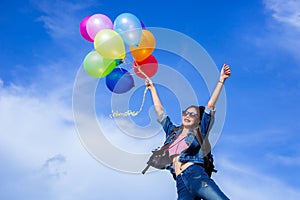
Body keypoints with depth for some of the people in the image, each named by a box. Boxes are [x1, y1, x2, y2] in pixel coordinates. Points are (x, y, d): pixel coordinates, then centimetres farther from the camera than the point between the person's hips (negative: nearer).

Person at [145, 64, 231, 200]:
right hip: (181, 183, 3)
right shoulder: (173, 132, 29)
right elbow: (160, 111, 38)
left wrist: (221, 80, 8)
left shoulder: (199, 132, 18)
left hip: (196, 174, -3)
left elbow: (210, 105, 12)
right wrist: (152, 89, 46)